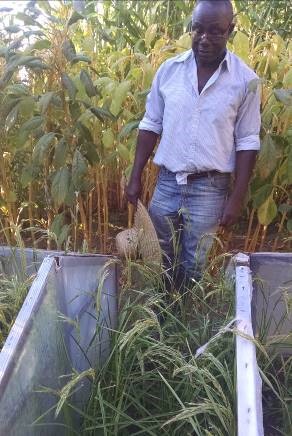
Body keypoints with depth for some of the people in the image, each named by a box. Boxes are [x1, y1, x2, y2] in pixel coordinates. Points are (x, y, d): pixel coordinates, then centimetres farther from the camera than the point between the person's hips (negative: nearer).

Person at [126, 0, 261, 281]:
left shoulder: (245, 80, -7)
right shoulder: (169, 69, -1)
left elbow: (247, 142, -4)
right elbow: (150, 126, 5)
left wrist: (237, 198, -8)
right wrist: (136, 177, 3)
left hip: (210, 188, -2)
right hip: (167, 182, 3)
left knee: (194, 266, 11)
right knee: (158, 259, 17)